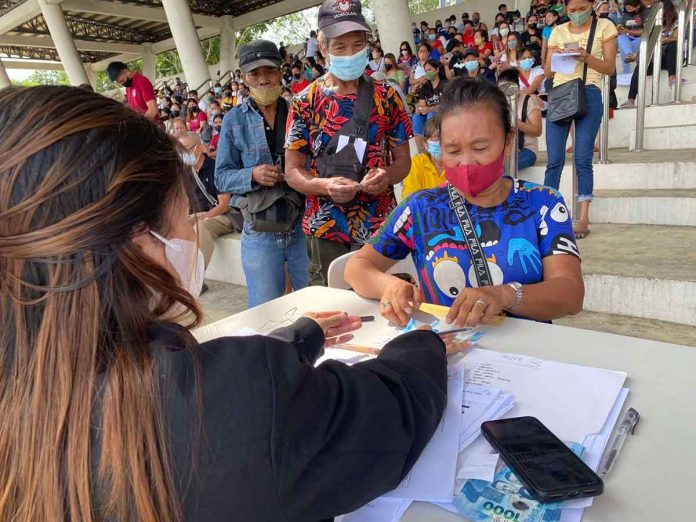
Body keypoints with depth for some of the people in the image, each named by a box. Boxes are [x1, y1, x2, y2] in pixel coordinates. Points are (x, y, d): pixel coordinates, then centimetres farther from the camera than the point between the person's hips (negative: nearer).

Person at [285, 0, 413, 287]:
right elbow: (292, 171, -1)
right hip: (327, 229, 0)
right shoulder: (305, 102, -1)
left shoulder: (386, 96, 2)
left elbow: (403, 158, 7)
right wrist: (325, 186, -20)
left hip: (380, 225, 1)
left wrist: (387, 176, -15)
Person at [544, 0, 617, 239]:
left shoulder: (605, 26, 8)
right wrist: (554, 58, -8)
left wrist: (587, 58, -14)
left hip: (589, 95, -2)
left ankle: (584, 218, -2)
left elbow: (610, 68, 3)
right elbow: (548, 73, 13)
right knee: (554, 160, -2)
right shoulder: (558, 32, 13)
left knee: (582, 159, -6)